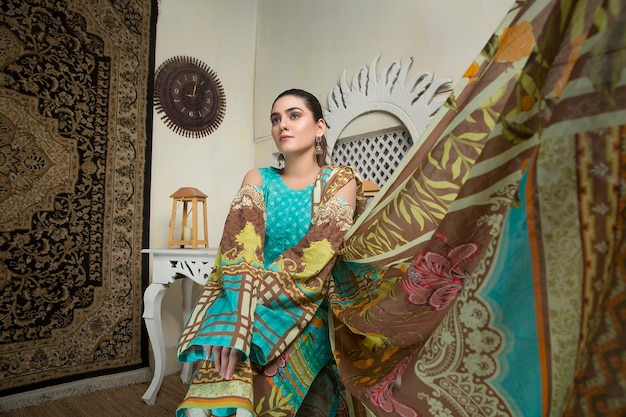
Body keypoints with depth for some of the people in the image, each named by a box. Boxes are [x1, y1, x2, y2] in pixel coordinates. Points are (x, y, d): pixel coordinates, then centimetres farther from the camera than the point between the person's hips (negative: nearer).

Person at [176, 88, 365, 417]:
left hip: (308, 310, -1)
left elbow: (317, 253, -13)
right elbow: (239, 247, -8)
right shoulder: (257, 179, 8)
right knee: (216, 388, -23)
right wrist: (235, 321, -24)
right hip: (248, 307, 2)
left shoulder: (340, 180, 2)